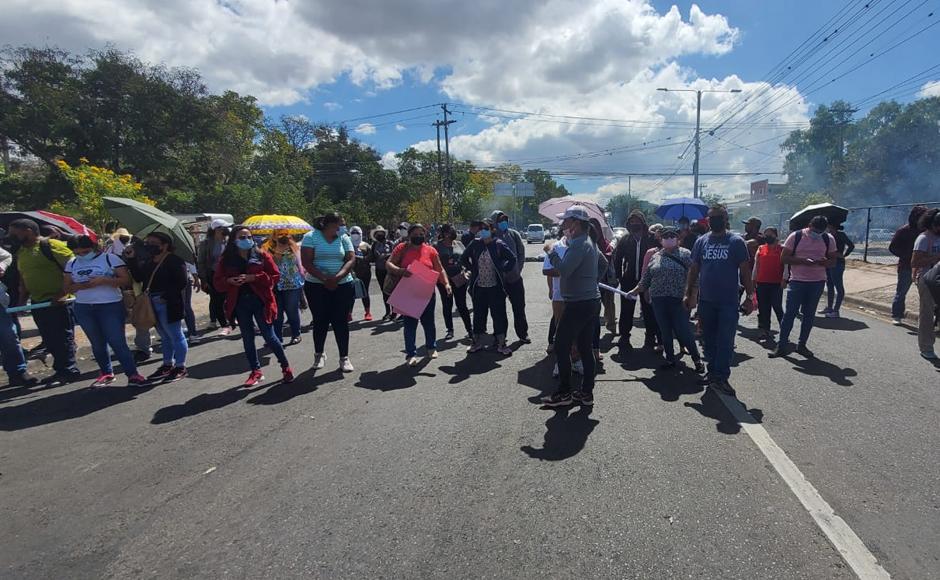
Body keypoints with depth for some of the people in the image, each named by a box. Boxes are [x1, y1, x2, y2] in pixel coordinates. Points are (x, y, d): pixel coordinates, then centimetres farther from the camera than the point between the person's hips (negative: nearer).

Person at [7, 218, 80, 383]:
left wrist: (63, 293, -20)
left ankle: (68, 371, 9)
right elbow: (23, 278, 22)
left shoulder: (51, 246, -11)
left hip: (58, 302, -8)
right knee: (50, 340, 13)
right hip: (38, 303, 8)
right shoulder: (20, 252, 15)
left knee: (63, 338, -1)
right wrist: (22, 300, 12)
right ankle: (62, 370, 23)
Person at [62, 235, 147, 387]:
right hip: (83, 308, 5)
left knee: (117, 342, -9)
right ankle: (106, 373, 21)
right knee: (97, 344, 10)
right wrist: (80, 286, -10)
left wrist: (103, 280, -22)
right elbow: (67, 287, 11)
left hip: (110, 306, -5)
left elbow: (126, 280, -11)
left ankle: (133, 374, -4)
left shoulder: (110, 258, -5)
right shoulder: (71, 264, 10)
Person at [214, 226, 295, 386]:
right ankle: (256, 372, 23)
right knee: (247, 338, 11)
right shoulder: (225, 259, 3)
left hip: (260, 301, -3)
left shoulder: (262, 255, -3)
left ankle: (286, 367, 16)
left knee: (269, 336, -1)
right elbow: (217, 283, 6)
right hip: (239, 303, 3)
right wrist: (229, 281, -15)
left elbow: (275, 276, -7)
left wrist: (253, 278, -18)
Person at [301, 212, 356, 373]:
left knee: (341, 321, 0)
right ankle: (319, 354, 26)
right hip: (316, 286, -1)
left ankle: (344, 358, 9)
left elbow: (351, 260, -4)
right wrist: (325, 279, -19)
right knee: (320, 321, 7)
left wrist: (336, 278, -18)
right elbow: (306, 262, -10)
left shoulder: (344, 238, 4)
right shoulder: (311, 237, -3)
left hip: (343, 286, 1)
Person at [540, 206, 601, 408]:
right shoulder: (590, 242, 15)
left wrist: (552, 252, -11)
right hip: (592, 300, 10)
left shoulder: (578, 244, -17)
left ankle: (564, 393, 8)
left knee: (562, 347, 0)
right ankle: (587, 392, 19)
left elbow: (564, 270, -26)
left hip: (578, 304, -10)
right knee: (586, 348, 13)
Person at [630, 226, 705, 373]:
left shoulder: (685, 254, -1)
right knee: (665, 331, 10)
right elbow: (646, 279, 17)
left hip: (678, 300, -4)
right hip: (659, 300, 4)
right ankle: (670, 359, 23)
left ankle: (697, 359, 13)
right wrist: (635, 291, 14)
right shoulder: (655, 256, 11)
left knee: (683, 331, -4)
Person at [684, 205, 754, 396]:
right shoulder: (701, 241, 8)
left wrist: (749, 296, -5)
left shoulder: (736, 242, -1)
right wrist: (688, 294, 8)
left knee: (725, 341, -3)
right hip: (705, 300, 4)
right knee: (709, 340, 12)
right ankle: (713, 372, 24)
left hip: (728, 301, -3)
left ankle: (720, 377, 2)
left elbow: (745, 271, -2)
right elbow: (694, 270, 11)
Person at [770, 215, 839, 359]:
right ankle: (782, 346, 4)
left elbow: (833, 260, 8)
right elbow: (784, 258, -7)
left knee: (809, 315, 9)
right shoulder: (795, 236, -6)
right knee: (789, 313, -3)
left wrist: (824, 262, -15)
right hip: (797, 281, -3)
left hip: (817, 282, 3)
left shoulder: (828, 239, 2)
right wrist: (803, 261, -22)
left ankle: (802, 345, 21)